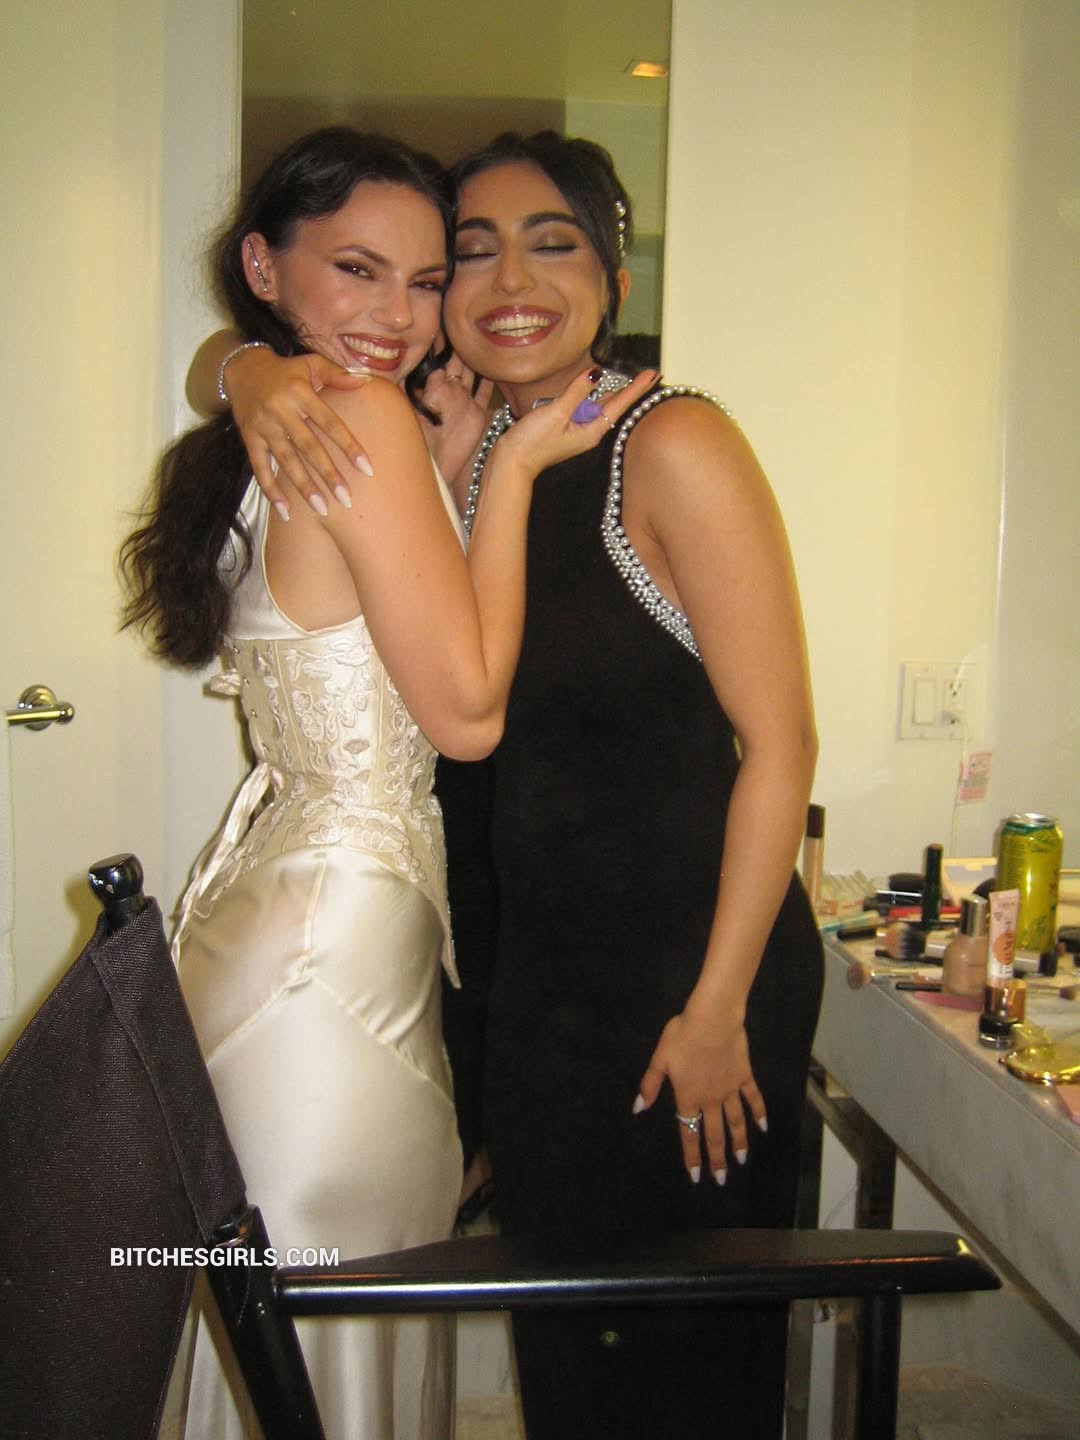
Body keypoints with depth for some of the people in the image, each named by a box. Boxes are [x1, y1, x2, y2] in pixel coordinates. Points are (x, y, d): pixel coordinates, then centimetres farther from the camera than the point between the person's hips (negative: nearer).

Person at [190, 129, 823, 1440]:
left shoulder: (674, 447, -16)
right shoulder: (464, 448, 2)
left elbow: (779, 744, -18)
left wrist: (715, 1011, -16)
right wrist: (260, 383, -14)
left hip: (696, 970, -6)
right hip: (539, 961, 6)